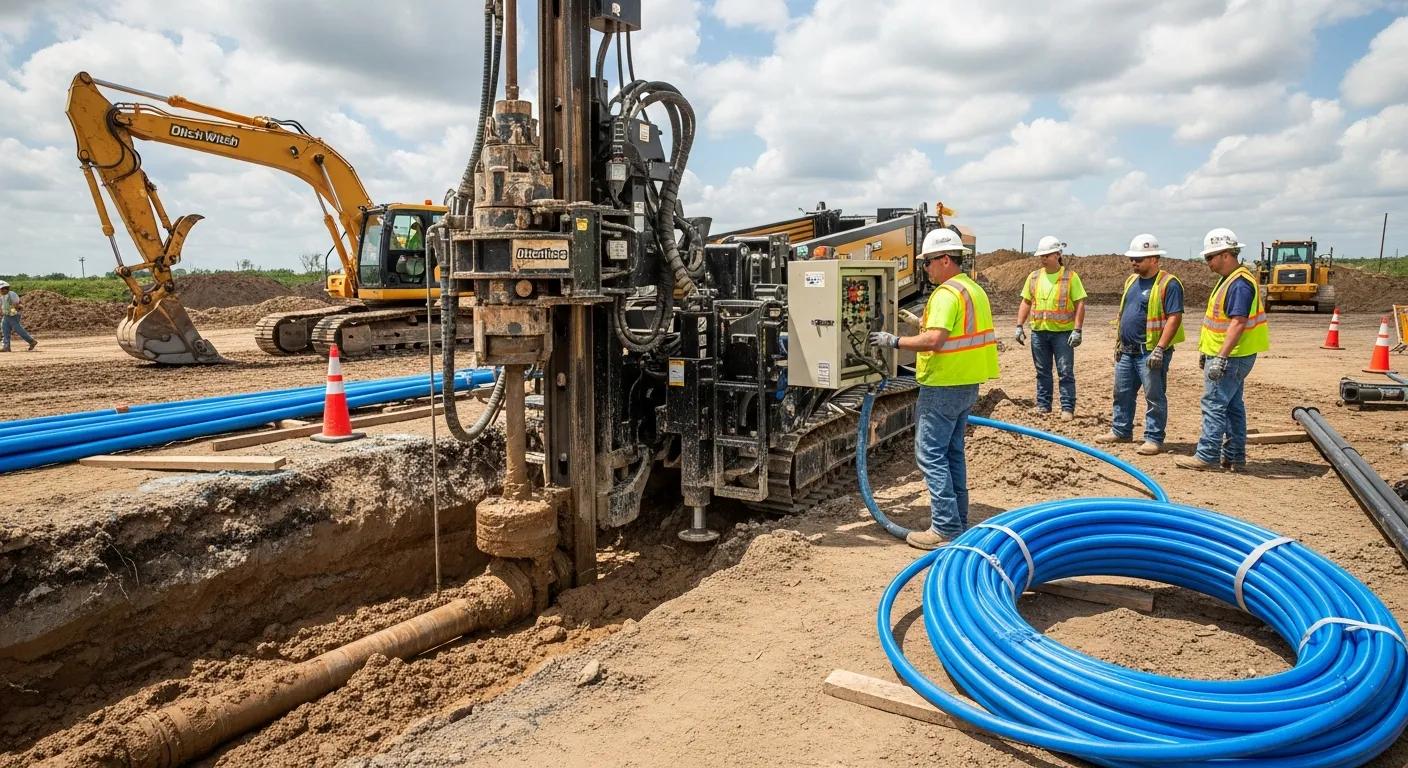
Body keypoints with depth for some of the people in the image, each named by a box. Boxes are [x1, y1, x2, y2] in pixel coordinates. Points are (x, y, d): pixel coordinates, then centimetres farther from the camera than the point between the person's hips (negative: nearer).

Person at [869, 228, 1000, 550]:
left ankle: (945, 530, -3)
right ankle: (959, 522, 25)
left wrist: (894, 341, -19)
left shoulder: (947, 294, -18)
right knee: (953, 453, 18)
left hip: (944, 387, -10)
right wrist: (923, 322, 17)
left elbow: (933, 340, -28)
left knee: (931, 455, -4)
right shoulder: (975, 289, 14)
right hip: (968, 384, 10)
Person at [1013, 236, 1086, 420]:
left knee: (1066, 372, -1)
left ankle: (1068, 408, 4)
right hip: (1038, 331, 4)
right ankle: (1043, 405, 21)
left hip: (1062, 332, -4)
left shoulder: (1070, 277, -3)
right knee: (1042, 371, 12)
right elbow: (1026, 302, 13)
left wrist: (1077, 330, -13)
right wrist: (1019, 326, 4)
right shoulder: (1034, 277, 9)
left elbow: (1080, 304, -6)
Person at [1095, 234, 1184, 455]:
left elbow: (1174, 318, -18)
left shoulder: (1168, 284, -13)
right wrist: (1118, 343, 18)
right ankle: (1121, 430, 28)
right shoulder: (1132, 281, 13)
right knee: (1122, 393, 15)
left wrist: (1160, 349, -23)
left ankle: (1154, 439, 6)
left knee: (1154, 396, 0)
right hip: (1127, 351, 8)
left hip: (1151, 352, -8)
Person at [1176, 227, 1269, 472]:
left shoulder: (1240, 284, -19)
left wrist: (1221, 357, -29)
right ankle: (1235, 457, 21)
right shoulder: (1228, 279, 14)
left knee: (1214, 404, -7)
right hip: (1225, 355, 11)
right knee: (1232, 406, 14)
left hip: (1231, 357, -11)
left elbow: (1238, 323, -27)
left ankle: (1207, 456, -2)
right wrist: (1206, 350, 24)